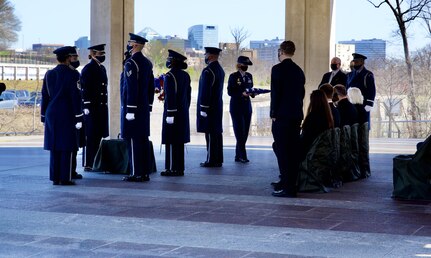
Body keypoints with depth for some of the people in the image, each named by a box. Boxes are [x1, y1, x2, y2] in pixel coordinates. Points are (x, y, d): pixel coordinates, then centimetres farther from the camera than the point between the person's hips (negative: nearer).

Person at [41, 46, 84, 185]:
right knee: (67, 147, -1)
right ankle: (65, 178, -1)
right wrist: (79, 117, -7)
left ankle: (55, 178, 10)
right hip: (67, 115, -5)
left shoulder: (49, 74, 9)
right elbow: (76, 97, -11)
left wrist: (43, 116, 16)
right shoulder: (72, 74, -7)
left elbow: (45, 96, 11)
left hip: (51, 115, 5)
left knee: (54, 147, 8)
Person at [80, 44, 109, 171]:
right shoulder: (87, 69, -8)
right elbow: (84, 90, -13)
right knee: (90, 137, -5)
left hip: (102, 108, 8)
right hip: (92, 108, -8)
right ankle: (88, 164, 0)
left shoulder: (102, 68, 16)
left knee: (98, 136, 10)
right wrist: (86, 107, -17)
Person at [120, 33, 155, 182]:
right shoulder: (148, 63, 13)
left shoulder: (130, 63, -14)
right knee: (143, 139, 9)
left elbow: (131, 88, -19)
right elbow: (151, 87, 16)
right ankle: (145, 172, 13)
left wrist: (130, 110, -18)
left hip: (132, 107, -8)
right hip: (144, 108, 8)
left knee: (133, 140, -5)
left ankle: (136, 174, -4)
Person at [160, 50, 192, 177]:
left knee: (171, 141, -3)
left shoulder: (170, 76, -14)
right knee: (179, 141, 11)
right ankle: (180, 168, 14)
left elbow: (170, 96, -19)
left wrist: (170, 114, -18)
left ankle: (172, 169, -1)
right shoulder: (186, 75, 10)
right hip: (183, 113, 8)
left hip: (172, 111, -8)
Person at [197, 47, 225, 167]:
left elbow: (205, 91, -20)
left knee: (210, 134, -6)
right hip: (218, 107, 9)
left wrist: (203, 108, -18)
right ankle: (218, 160, 15)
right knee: (217, 133, 11)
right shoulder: (220, 69, 14)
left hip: (209, 107, -9)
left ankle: (211, 160, -4)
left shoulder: (208, 71, -16)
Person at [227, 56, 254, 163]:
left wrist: (252, 93, -6)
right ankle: (242, 156, -7)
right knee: (240, 132, -8)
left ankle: (238, 156, 13)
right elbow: (230, 92, -10)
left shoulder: (249, 76, 11)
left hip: (247, 106, 6)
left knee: (245, 132, 5)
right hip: (236, 107, -6)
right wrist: (242, 94, -22)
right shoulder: (233, 76, -6)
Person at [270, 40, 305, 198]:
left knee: (282, 150, -6)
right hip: (296, 115, 7)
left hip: (282, 116, -7)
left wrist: (273, 114, -6)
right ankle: (290, 182, 21)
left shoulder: (278, 69, -8)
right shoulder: (299, 71, 12)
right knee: (292, 149, 13)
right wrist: (297, 111, 18)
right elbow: (301, 93, 14)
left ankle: (288, 187, -8)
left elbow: (275, 93, -13)